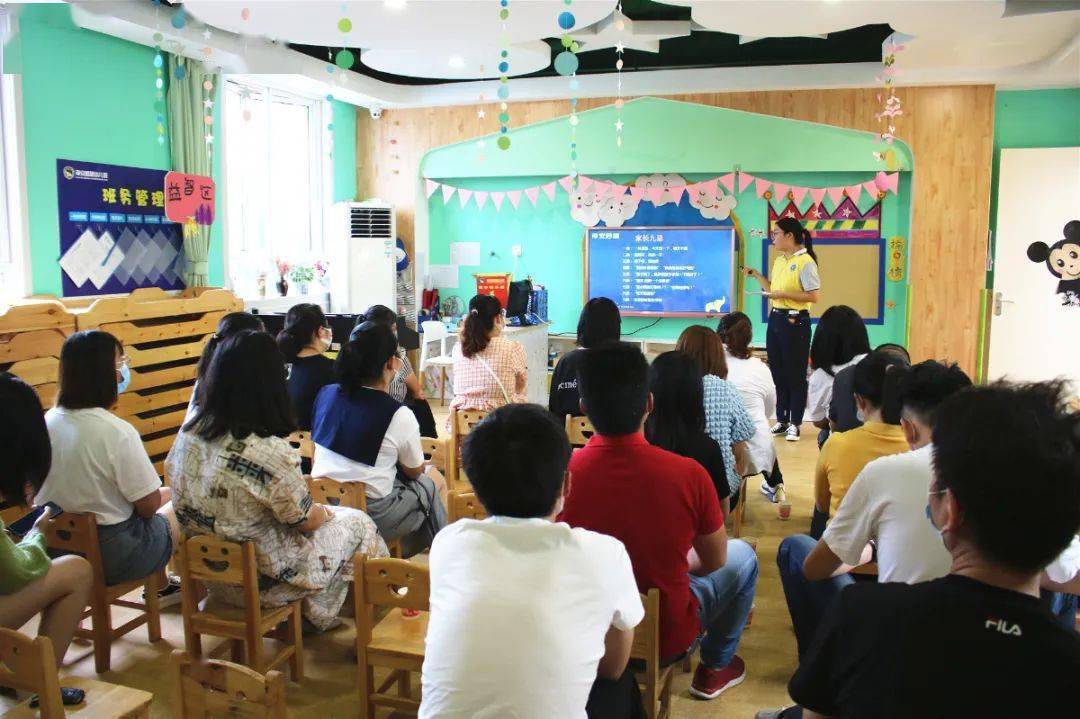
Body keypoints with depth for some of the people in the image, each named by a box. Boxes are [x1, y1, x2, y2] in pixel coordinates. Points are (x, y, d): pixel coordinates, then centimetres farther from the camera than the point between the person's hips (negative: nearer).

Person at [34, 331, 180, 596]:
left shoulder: (47, 422, -5)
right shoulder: (117, 432, -26)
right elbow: (149, 506, -19)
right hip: (111, 556, -7)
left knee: (166, 494, 27)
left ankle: (159, 585, 43)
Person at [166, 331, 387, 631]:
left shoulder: (187, 434, -11)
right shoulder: (270, 453, -32)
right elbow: (306, 521, -18)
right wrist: (325, 512, 7)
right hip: (262, 581, -7)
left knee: (327, 514, 26)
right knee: (357, 522, 16)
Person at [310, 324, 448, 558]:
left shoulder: (326, 393, 0)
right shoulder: (400, 416, -17)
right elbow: (414, 471, -2)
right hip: (370, 516, -6)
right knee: (436, 481, 19)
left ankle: (409, 553, 40)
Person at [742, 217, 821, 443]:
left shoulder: (805, 262, -14)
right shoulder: (779, 260, 12)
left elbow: (814, 296, -19)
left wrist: (784, 293, -20)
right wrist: (756, 275, 10)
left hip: (795, 322, -8)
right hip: (775, 318, 9)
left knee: (795, 374, 1)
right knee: (777, 372, 12)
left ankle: (794, 423, 9)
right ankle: (781, 420, 22)